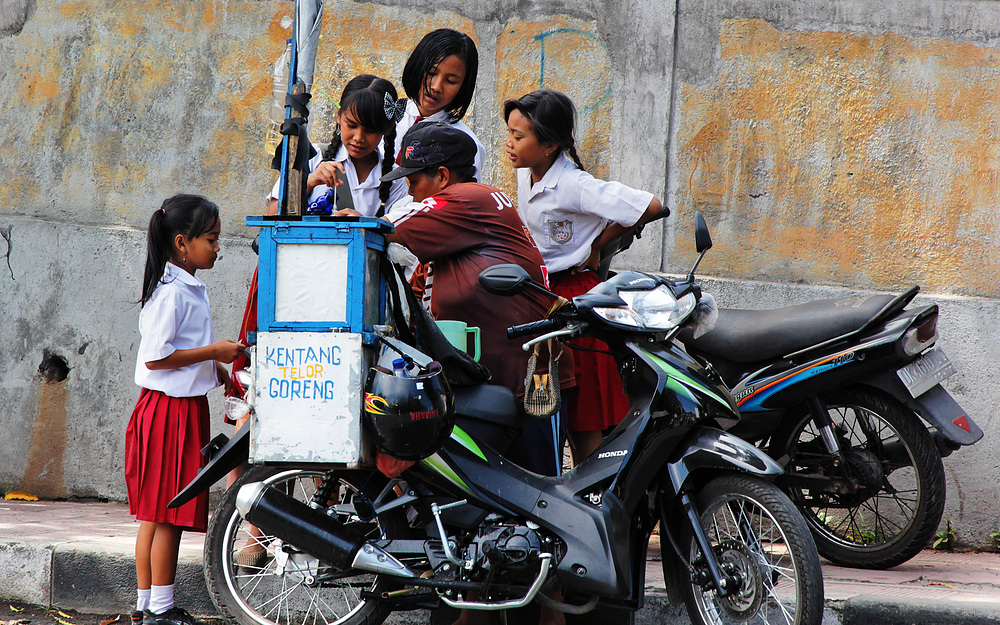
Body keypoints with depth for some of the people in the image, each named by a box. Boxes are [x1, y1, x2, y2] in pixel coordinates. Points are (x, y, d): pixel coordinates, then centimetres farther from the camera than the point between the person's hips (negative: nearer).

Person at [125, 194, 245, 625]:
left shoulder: (191, 289, 15)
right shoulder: (171, 293, -17)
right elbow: (155, 356, -21)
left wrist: (222, 373, 24)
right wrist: (214, 352, -18)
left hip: (186, 406, 10)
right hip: (169, 409, -10)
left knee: (156, 515, 12)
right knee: (168, 513, -5)